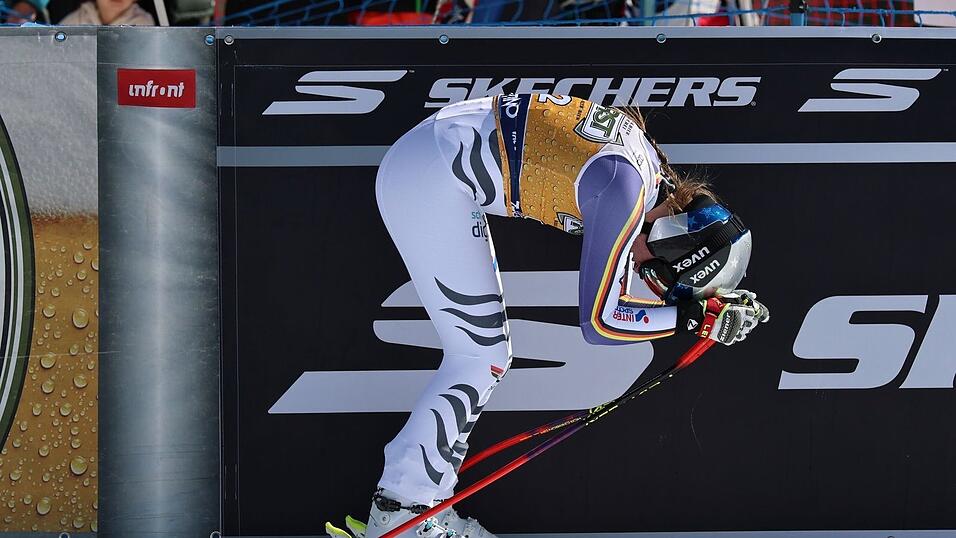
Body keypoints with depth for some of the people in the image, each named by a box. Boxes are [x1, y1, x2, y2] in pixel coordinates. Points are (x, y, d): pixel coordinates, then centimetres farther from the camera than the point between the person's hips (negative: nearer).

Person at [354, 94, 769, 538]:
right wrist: (701, 314, -13)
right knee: (481, 361, -7)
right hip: (428, 179, -10)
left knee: (482, 357, 12)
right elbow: (598, 321, -17)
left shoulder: (648, 165, 3)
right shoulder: (626, 188, -23)